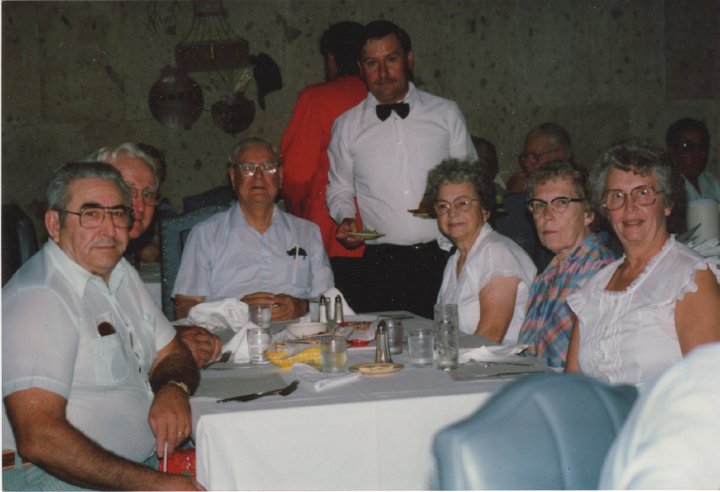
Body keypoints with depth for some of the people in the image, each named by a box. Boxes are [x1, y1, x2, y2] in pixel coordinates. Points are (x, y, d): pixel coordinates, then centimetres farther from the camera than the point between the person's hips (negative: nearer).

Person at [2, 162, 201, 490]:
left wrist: (173, 389, -6)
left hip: (149, 459, 8)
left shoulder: (120, 273, 12)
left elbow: (171, 355, 19)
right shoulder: (37, 299, -17)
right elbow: (38, 439, -25)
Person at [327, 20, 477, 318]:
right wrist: (345, 219, -3)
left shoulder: (447, 114, 9)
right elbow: (339, 191, 18)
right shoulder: (347, 126, 10)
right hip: (381, 265, 0)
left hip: (441, 258, 0)